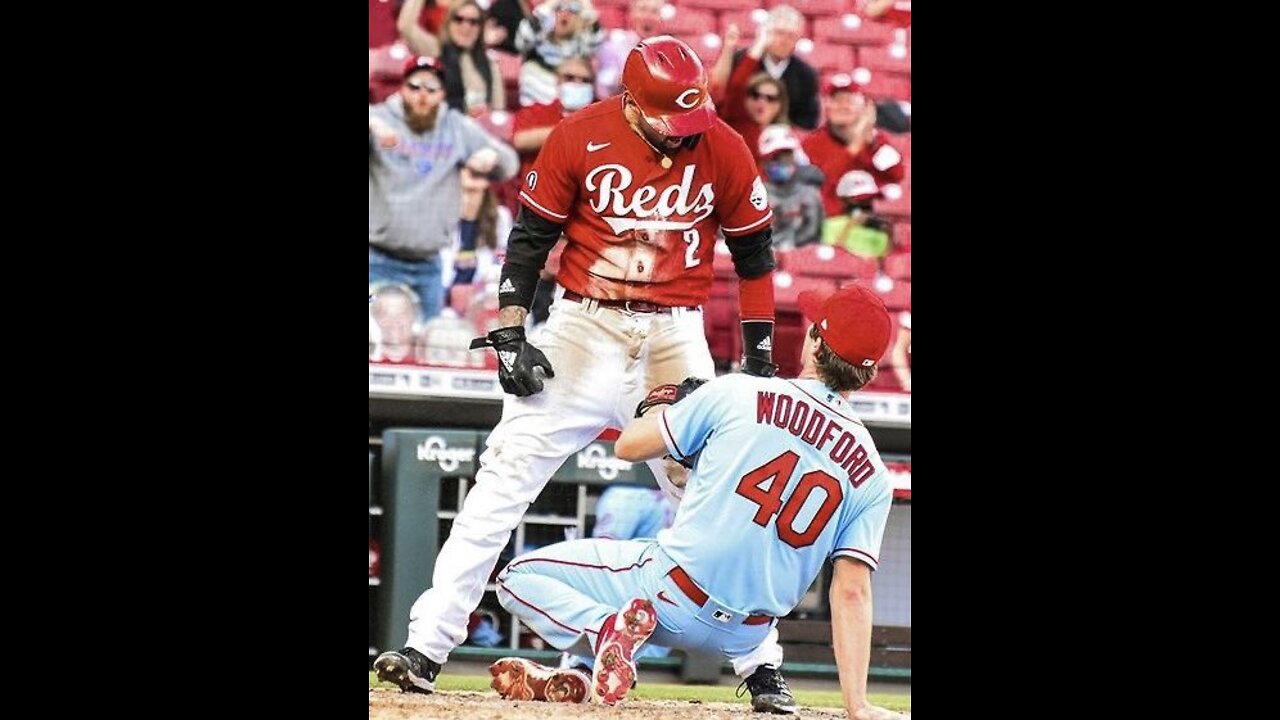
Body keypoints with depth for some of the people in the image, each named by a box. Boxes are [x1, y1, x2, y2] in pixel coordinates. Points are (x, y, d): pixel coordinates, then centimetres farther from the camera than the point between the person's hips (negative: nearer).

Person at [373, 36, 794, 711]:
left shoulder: (723, 150, -5)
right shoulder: (580, 137, -8)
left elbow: (753, 252, 7)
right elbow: (530, 236, -1)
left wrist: (761, 353, 5)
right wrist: (510, 334, -7)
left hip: (675, 338, 1)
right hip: (581, 327, -1)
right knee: (504, 477, -10)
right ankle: (426, 646, -11)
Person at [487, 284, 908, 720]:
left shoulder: (737, 394, -9)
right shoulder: (873, 475, -2)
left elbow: (629, 446, 2)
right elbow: (853, 592, -7)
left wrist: (666, 402, 23)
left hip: (672, 594, -4)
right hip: (746, 634, 4)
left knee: (518, 577, 9)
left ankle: (606, 628, -14)